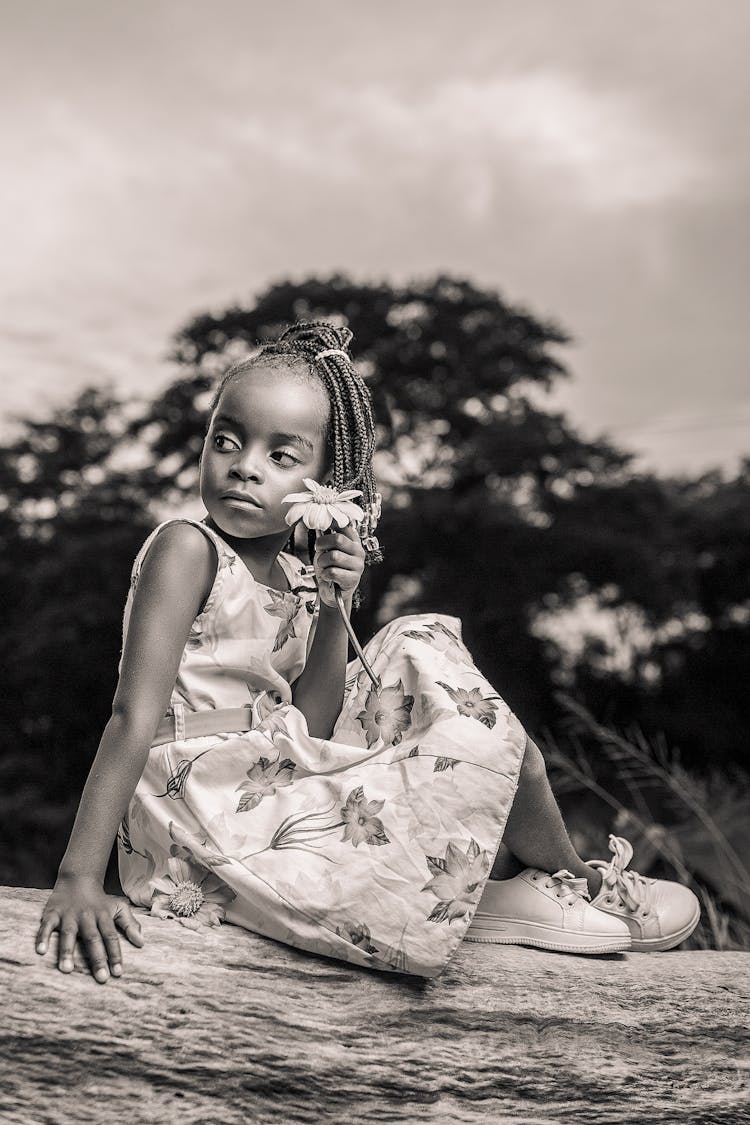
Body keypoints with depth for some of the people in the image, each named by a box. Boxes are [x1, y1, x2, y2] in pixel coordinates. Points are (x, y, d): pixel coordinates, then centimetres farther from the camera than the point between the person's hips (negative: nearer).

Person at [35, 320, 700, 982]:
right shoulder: (185, 549, -14)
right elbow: (135, 715, -21)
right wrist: (79, 876, -26)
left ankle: (510, 878, 8)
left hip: (272, 786, 8)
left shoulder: (296, 574, 7)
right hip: (206, 817, -8)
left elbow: (308, 732, 0)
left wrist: (333, 611, -12)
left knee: (421, 651, 10)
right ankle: (575, 883, 24)